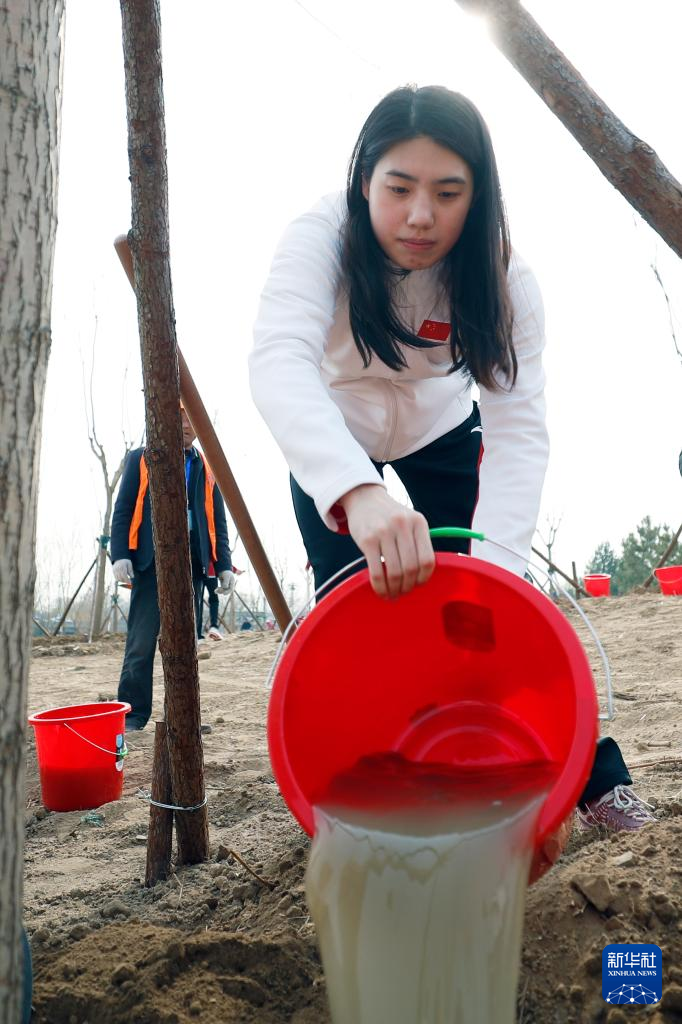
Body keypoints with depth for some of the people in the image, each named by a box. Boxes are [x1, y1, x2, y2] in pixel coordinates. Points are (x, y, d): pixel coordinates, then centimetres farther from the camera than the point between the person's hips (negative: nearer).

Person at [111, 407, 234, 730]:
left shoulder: (206, 468, 18)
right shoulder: (140, 460, 11)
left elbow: (217, 520, 14)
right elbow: (123, 510, 3)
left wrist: (223, 565, 4)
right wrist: (121, 555, -10)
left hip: (192, 562, 3)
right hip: (150, 561, -3)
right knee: (141, 642, -5)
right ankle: (132, 715, 2)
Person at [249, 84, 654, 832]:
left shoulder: (502, 275, -26)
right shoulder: (322, 239, -32)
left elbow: (518, 427, -33)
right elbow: (279, 361, -51)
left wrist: (495, 565, -48)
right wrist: (358, 492, -69)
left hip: (440, 429, 1)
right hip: (331, 445, 0)